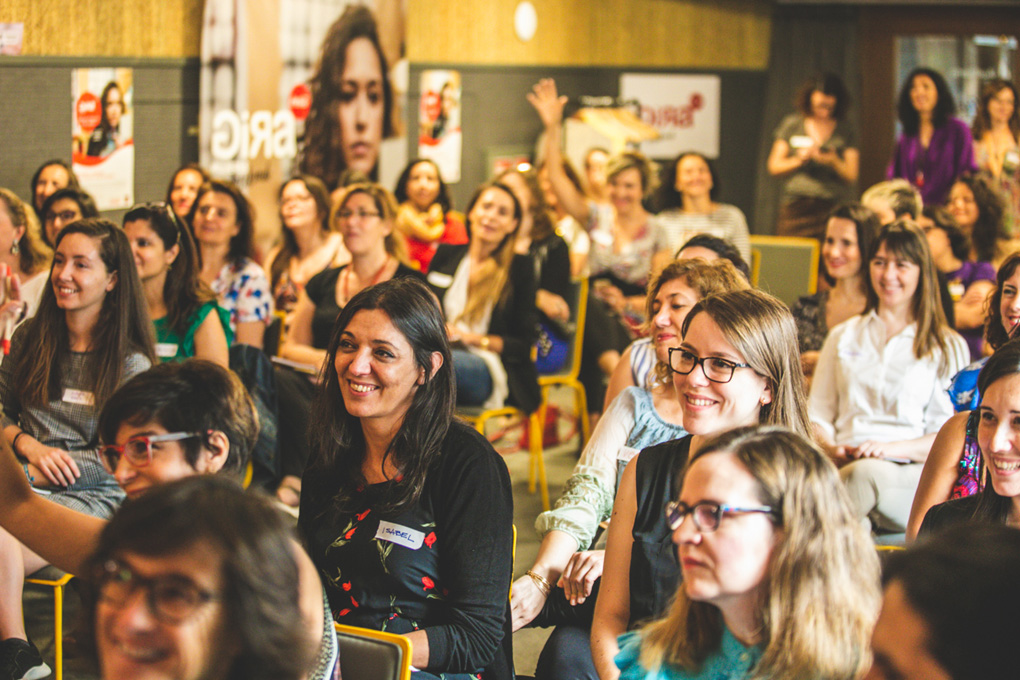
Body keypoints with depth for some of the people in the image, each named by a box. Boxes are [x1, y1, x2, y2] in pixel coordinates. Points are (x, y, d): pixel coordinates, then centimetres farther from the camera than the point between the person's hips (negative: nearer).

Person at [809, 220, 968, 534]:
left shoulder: (948, 347, 16)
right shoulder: (843, 337, 26)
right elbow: (818, 414, 21)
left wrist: (889, 448, -12)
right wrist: (831, 447, -3)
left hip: (911, 476, -2)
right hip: (843, 468, 2)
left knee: (869, 473, -39)